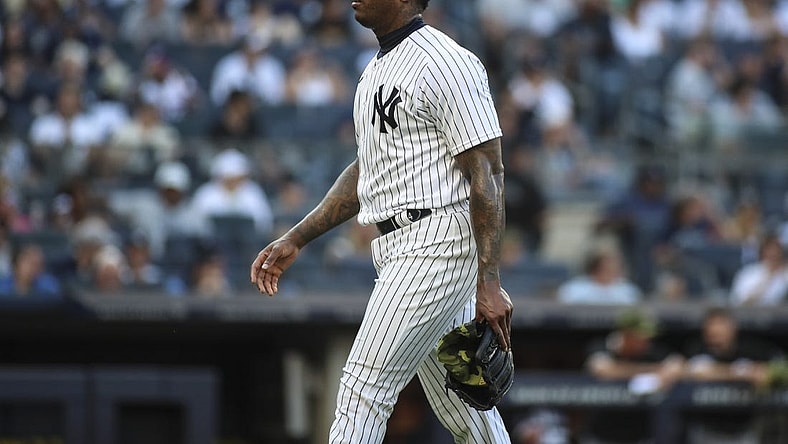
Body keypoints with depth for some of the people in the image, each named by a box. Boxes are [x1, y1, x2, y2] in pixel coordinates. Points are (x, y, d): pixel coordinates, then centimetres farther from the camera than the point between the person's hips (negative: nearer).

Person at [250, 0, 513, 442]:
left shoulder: (446, 64, -13)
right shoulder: (377, 70, 18)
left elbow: (487, 173, -16)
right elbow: (366, 172, 26)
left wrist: (489, 284, -22)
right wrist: (296, 240, 19)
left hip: (438, 241, -10)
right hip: (400, 249, 10)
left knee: (365, 385, -12)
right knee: (461, 407, 11)